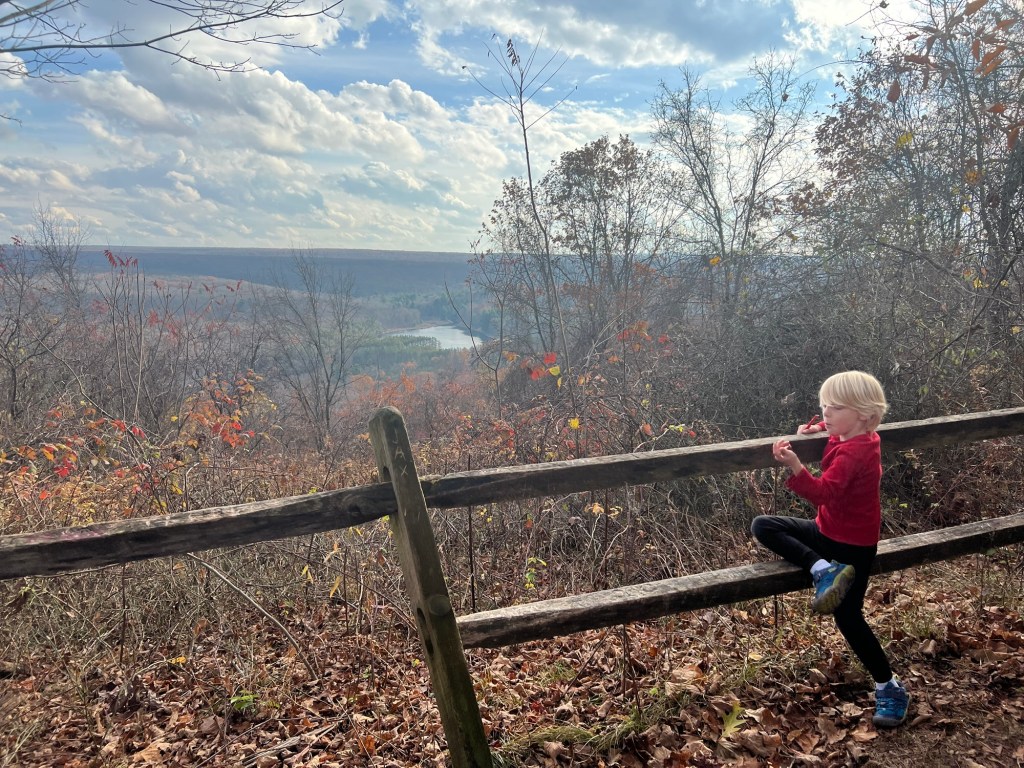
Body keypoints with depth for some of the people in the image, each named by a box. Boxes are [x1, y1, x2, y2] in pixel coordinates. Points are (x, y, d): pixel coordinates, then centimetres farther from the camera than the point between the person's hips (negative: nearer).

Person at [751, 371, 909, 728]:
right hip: (828, 531, 9)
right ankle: (824, 570, -17)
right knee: (763, 526, -6)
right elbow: (830, 425, 27)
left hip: (853, 545, -9)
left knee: (847, 616, -8)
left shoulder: (853, 454, -27)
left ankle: (890, 689, 11)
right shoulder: (850, 435, 1)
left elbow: (824, 492, -42)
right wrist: (815, 427, 6)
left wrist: (795, 466, -57)